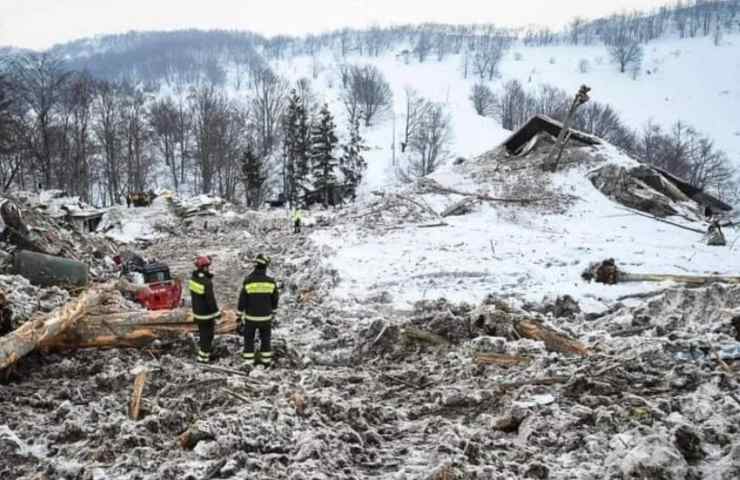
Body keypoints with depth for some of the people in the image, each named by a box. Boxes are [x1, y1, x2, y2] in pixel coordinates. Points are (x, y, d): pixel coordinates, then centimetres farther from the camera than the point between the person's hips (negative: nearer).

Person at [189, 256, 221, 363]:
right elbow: (210, 299, -23)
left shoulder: (193, 278, -3)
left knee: (203, 333, 23)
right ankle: (203, 356, 15)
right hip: (206, 313, -8)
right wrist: (216, 312, -13)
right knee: (207, 334, 7)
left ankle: (202, 350, 35)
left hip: (197, 311, 8)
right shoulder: (206, 283, -29)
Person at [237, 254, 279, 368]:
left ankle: (248, 362, 14)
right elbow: (275, 299, 0)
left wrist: (240, 316, 2)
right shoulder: (271, 282, -12)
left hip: (250, 317, -2)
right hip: (266, 317, 2)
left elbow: (242, 301, -10)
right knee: (265, 339, 19)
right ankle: (266, 360, 29)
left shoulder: (248, 282, -17)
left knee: (249, 339, 13)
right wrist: (272, 311, 17)